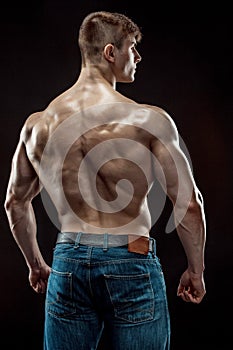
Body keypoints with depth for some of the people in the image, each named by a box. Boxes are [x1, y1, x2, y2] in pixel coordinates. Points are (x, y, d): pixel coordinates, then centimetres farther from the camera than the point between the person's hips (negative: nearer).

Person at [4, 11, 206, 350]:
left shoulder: (37, 124, 3)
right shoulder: (148, 120, -11)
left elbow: (15, 203, 14)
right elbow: (189, 204, -9)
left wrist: (36, 265, 27)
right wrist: (196, 270, 6)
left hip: (68, 262, 4)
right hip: (130, 264, -3)